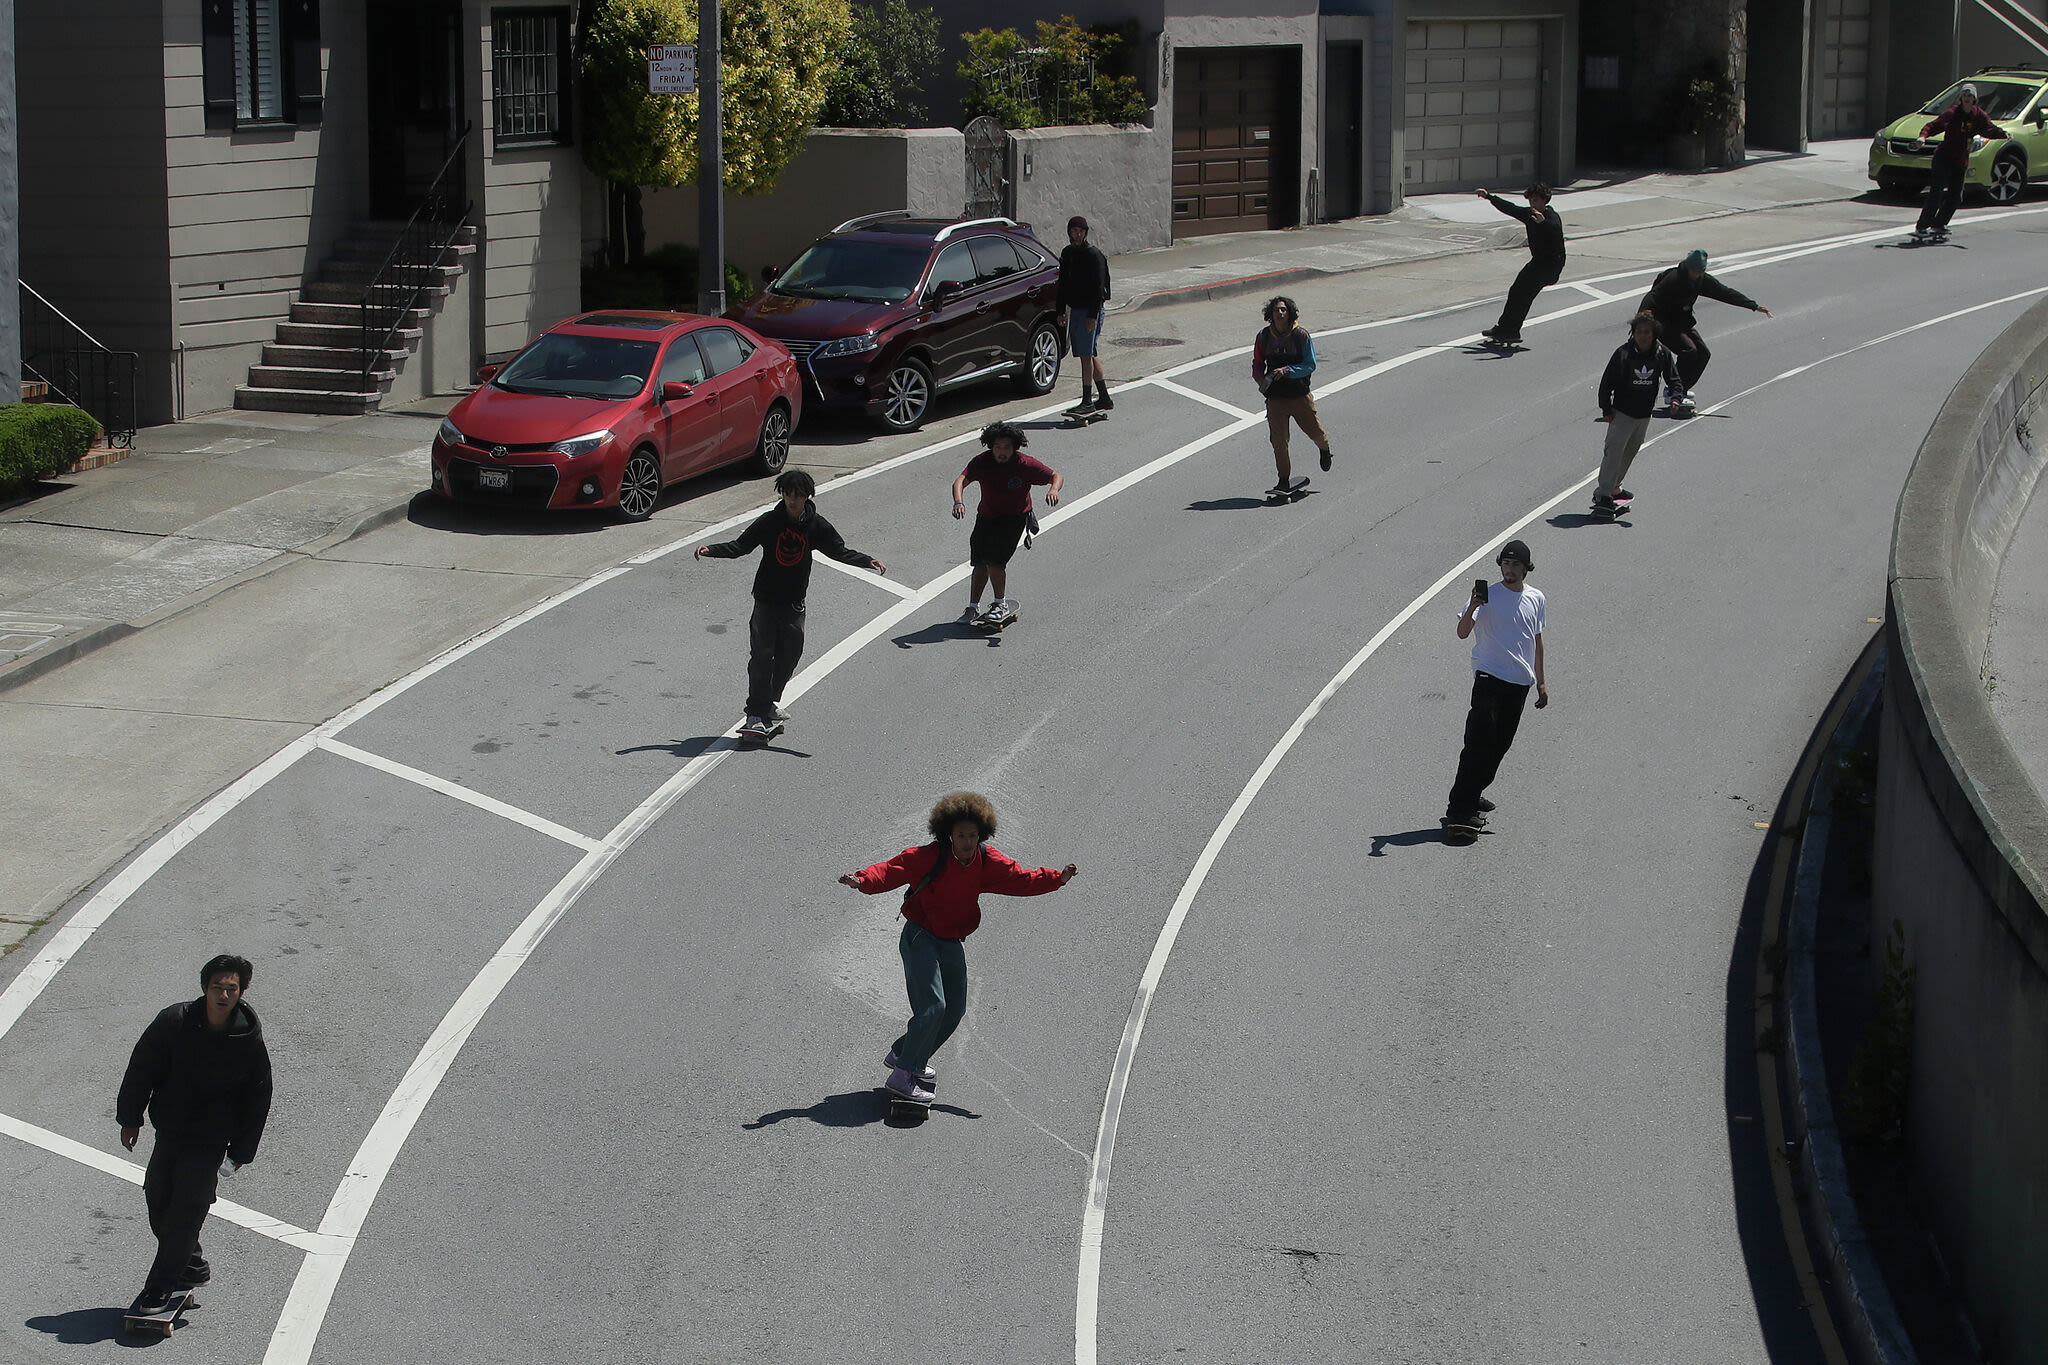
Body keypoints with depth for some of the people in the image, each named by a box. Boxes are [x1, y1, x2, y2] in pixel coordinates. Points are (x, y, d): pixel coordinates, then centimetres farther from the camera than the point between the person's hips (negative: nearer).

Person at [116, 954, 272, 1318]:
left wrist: (241, 1151, 1)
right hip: (169, 1132, 3)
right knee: (158, 1199, 7)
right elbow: (142, 1067, 2)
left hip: (210, 1140, -3)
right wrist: (130, 1118, 4)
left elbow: (257, 1100, 0)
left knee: (187, 1209, -8)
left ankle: (159, 1289, -3)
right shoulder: (175, 1022, -9)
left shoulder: (249, 1041, -10)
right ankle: (193, 1267, 28)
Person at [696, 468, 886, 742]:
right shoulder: (769, 521, -4)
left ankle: (770, 703, 26)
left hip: (794, 602, 2)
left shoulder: (816, 526, 0)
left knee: (789, 656, 5)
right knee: (762, 655, -10)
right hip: (766, 599, -2)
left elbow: (839, 551, 5)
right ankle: (756, 715, -10)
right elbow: (741, 545, -2)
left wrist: (868, 561, -9)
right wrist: (710, 550, -15)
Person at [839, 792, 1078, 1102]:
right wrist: (862, 880, -40)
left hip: (952, 944, 7)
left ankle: (903, 1056, 33)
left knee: (955, 1009, 14)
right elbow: (892, 870, -22)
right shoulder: (928, 856, -17)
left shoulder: (986, 861, -1)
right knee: (933, 1006, -19)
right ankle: (902, 1075, -13)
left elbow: (1020, 879, 5)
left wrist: (1057, 879, -9)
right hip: (919, 938, -7)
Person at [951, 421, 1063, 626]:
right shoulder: (983, 462, -15)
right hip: (986, 516, 3)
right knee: (979, 563, 1)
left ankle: (1001, 602, 4)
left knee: (993, 560, -16)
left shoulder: (1025, 465, -19)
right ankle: (973, 607, 16)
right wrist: (958, 502, -48)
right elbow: (960, 481, -27)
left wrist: (1054, 489, -39)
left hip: (1014, 517, -3)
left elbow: (1057, 476, -15)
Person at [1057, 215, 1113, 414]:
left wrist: (1093, 315, -19)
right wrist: (1061, 311, 15)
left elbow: (1098, 288, -14)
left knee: (1086, 355, -11)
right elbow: (1063, 284, 19)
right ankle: (1104, 398, 18)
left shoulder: (1093, 254, -11)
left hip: (1090, 310, -8)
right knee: (1090, 355, 11)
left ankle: (1087, 402, -10)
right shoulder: (1067, 253, 12)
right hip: (1075, 309, 8)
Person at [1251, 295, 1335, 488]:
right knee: (1278, 440, -2)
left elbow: (1310, 365, -7)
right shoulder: (1263, 336, 3)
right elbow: (1257, 364, 13)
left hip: (1299, 394, -2)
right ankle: (1283, 481, 8)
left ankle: (1324, 449, 42)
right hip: (1275, 396, 2)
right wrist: (1260, 378, -9)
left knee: (1315, 431, 6)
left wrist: (1288, 370, -22)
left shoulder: (1301, 335, -6)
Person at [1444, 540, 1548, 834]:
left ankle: (1472, 795, 23)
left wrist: (1540, 683, 22)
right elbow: (1463, 633, -17)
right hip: (1489, 677, -6)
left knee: (1501, 743, 9)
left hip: (1520, 682, 6)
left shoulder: (1536, 598, 10)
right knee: (1479, 741, -12)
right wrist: (1473, 607, -35)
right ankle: (1459, 807, -15)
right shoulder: (1489, 596, -8)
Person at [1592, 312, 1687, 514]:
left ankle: (1614, 487, 34)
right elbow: (1607, 381, -7)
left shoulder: (1662, 354, -4)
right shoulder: (1623, 353, -13)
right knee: (1614, 450, -16)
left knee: (1630, 451, 17)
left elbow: (1673, 379, 2)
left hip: (1644, 414, 5)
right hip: (1622, 412, -5)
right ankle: (1602, 495, -18)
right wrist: (1606, 409, -10)